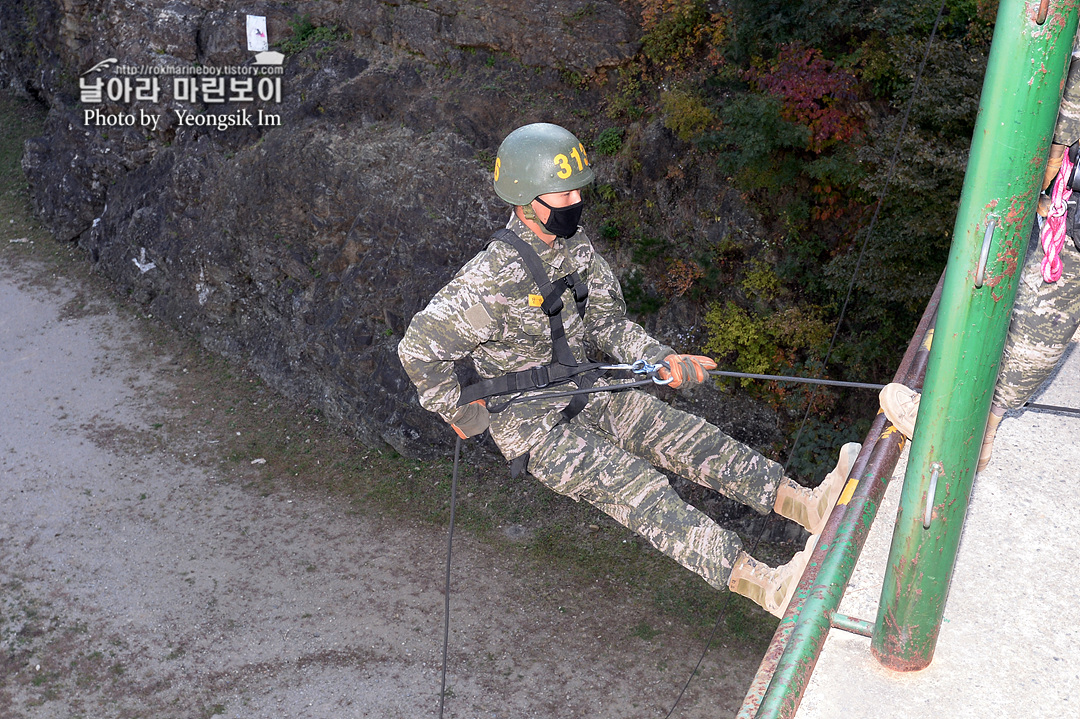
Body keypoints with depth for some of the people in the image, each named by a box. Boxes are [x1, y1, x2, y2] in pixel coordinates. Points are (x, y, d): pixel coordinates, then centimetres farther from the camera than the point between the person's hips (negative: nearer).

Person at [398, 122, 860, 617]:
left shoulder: (575, 247, 1)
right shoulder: (495, 276, -23)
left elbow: (608, 323, 11)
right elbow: (419, 348, -18)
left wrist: (660, 361, -5)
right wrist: (461, 415, -8)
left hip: (582, 387, 7)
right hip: (529, 422, -7)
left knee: (680, 434, -13)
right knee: (636, 487, -23)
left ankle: (811, 506, -22)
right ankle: (769, 586, -33)